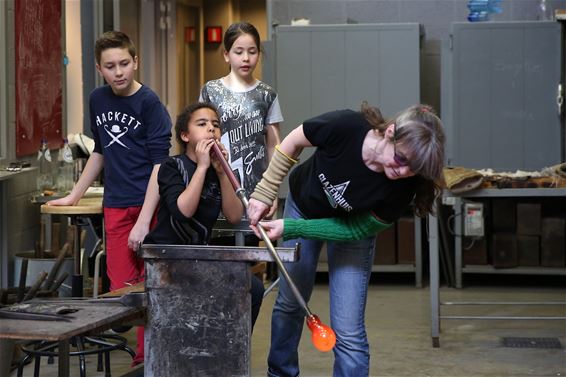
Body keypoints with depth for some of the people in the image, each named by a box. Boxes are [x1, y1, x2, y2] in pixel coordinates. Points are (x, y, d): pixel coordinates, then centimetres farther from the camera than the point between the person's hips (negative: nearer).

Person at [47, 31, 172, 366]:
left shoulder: (150, 103, -8)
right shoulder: (98, 100, 11)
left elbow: (159, 164, -12)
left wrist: (144, 221, -18)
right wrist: (74, 196, 28)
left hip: (150, 205, -5)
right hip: (115, 208, 5)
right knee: (121, 290, 0)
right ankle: (140, 357, 9)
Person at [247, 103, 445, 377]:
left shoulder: (403, 187, -35)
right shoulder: (344, 126, -39)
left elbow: (356, 230, -22)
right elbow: (293, 142, -18)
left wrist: (290, 229, -26)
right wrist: (264, 195, -18)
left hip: (352, 226, -1)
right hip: (303, 206, 1)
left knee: (348, 332, -10)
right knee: (289, 303, 19)